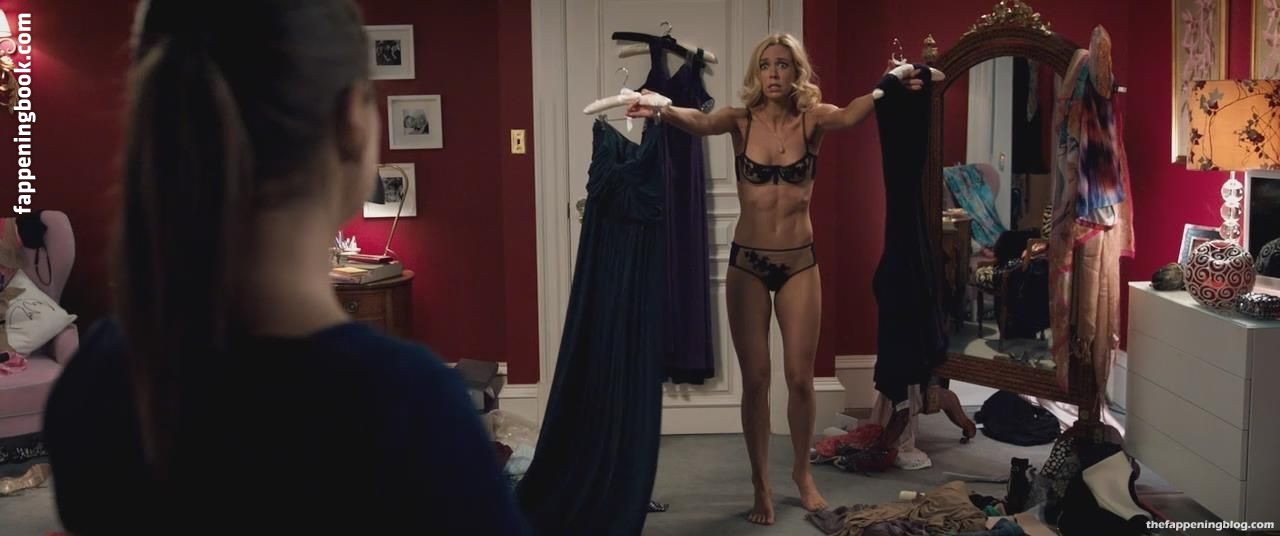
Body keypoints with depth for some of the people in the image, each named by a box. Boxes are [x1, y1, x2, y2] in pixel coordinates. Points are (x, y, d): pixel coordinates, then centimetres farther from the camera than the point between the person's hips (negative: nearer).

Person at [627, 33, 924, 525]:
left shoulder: (812, 119, -4)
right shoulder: (742, 120, -4)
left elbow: (848, 116, -25)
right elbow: (699, 122, -25)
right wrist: (663, 111, -47)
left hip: (799, 262, 1)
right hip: (747, 262, 0)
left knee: (800, 376, 7)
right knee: (755, 377, 5)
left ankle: (802, 472, 30)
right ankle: (761, 483, 20)